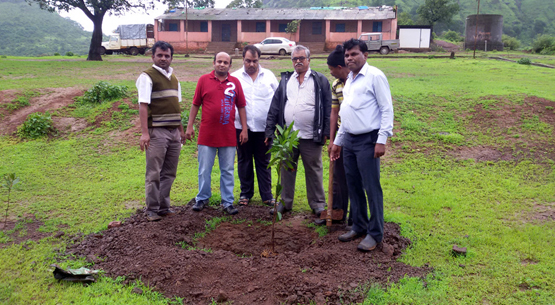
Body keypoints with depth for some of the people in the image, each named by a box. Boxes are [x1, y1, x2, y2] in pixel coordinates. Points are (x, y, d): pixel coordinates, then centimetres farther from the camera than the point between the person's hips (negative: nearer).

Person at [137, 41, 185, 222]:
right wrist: (144, 132, -21)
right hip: (157, 132, -7)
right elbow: (143, 105, -13)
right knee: (154, 173, -2)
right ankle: (152, 210, 8)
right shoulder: (147, 76, -5)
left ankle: (164, 207, 21)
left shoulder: (173, 78, 16)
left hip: (174, 132, 7)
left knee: (169, 173, 11)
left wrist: (181, 130, 17)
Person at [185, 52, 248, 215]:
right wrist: (190, 126, 2)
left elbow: (241, 107, 8)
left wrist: (244, 129, 3)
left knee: (227, 171, 7)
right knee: (204, 170, 7)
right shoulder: (204, 80, 3)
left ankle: (228, 202, 16)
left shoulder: (235, 82, 5)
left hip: (229, 136, 1)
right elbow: (195, 105, 6)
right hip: (207, 135, -1)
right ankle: (202, 199, 23)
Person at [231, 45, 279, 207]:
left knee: (264, 162, 7)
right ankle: (245, 193, 22)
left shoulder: (269, 76, 7)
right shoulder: (235, 77, 3)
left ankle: (267, 195, 15)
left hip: (264, 127, 0)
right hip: (242, 127, 0)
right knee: (244, 161, 9)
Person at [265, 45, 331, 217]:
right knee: (287, 170, 11)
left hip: (311, 137, -3)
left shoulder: (320, 80, 3)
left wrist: (326, 132, -6)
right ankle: (285, 203, 23)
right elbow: (275, 106, 10)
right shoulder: (286, 80, 12)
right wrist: (270, 130, 3)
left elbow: (328, 107, 0)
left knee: (314, 171, 6)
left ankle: (318, 205, 18)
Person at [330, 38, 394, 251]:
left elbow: (387, 109, -11)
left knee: (372, 188, -3)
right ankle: (359, 226, 27)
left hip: (368, 140, -8)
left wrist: (382, 140, -17)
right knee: (353, 186, 14)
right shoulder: (349, 80, 17)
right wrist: (338, 141, 22)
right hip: (349, 140, 8)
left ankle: (375, 233, 7)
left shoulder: (375, 76, -7)